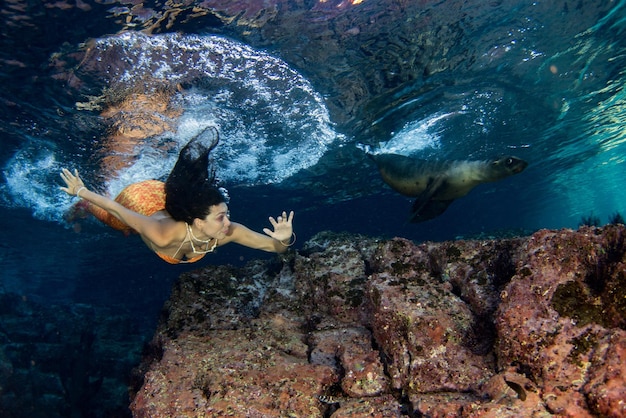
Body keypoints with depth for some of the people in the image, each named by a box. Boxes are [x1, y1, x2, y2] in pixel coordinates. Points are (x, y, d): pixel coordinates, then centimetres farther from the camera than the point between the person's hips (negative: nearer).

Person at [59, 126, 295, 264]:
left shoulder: (229, 232, -38)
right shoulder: (164, 236, -48)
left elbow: (275, 247, -34)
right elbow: (117, 209, -37)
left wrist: (284, 240, -55)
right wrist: (81, 192, -24)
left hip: (168, 199, 2)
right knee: (104, 215, 33)